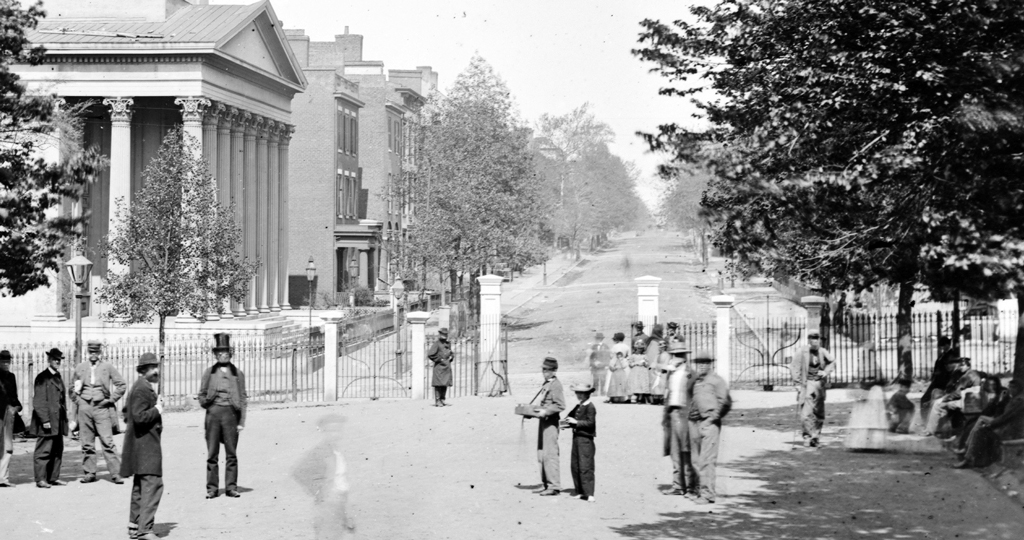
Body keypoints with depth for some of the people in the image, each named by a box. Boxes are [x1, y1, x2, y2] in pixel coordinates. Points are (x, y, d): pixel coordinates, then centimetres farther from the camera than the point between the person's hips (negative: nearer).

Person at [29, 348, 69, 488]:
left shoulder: (58, 377, 17)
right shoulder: (42, 378, -8)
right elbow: (38, 402, -13)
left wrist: (65, 417, 14)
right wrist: (45, 420, -19)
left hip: (58, 421, 8)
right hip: (47, 421, -8)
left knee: (58, 450, 9)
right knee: (44, 450, -6)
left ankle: (53, 477, 15)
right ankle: (41, 479, -4)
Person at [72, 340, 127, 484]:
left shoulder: (108, 368, 3)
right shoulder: (80, 368, 10)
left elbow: (121, 385, 5)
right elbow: (72, 387, 23)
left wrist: (111, 400, 0)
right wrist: (77, 400, 11)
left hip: (101, 407, -3)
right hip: (84, 408, 3)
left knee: (108, 442, -9)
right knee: (87, 443, 4)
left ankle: (115, 473, -8)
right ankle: (90, 473, 11)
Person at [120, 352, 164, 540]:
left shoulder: (138, 387, 16)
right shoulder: (143, 389, -16)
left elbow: (127, 415, 24)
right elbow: (139, 417, -25)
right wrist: (157, 410, -12)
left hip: (139, 445, 11)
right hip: (146, 446, -11)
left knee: (140, 486, 16)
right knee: (152, 484, -14)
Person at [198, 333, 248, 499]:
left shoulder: (237, 373, 8)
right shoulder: (209, 373, 10)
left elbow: (242, 399, 7)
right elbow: (201, 396, 15)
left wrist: (241, 422, 0)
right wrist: (206, 400, -8)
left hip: (230, 413, 0)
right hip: (213, 413, 0)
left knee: (231, 453, 0)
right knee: (212, 454, 0)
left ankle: (231, 487, 6)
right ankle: (212, 488, 5)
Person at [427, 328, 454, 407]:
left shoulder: (448, 344, 15)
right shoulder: (436, 344, -7)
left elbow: (450, 353, 30)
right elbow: (430, 354, -14)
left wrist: (451, 358, 7)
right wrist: (440, 360, -13)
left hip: (447, 367, 7)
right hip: (439, 367, -7)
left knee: (445, 384, 8)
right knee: (438, 384, -7)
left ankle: (442, 400, 15)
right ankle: (437, 401, -5)